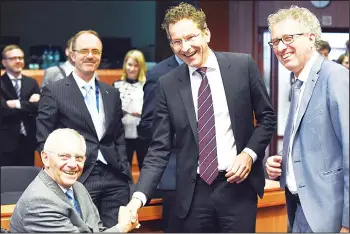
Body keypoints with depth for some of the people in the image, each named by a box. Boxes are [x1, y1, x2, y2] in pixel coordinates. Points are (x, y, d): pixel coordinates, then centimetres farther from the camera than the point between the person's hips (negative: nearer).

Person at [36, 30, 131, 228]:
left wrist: (124, 169, 8)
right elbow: (44, 140, -1)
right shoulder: (54, 92, 1)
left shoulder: (112, 93, 16)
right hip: (78, 178, -4)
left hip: (114, 179, 4)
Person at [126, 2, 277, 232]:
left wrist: (250, 153, -9)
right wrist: (139, 196, -11)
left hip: (238, 186, -1)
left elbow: (267, 116, 7)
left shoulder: (243, 65, -2)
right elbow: (159, 149, 0)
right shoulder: (168, 84, 0)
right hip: (194, 192, 1)